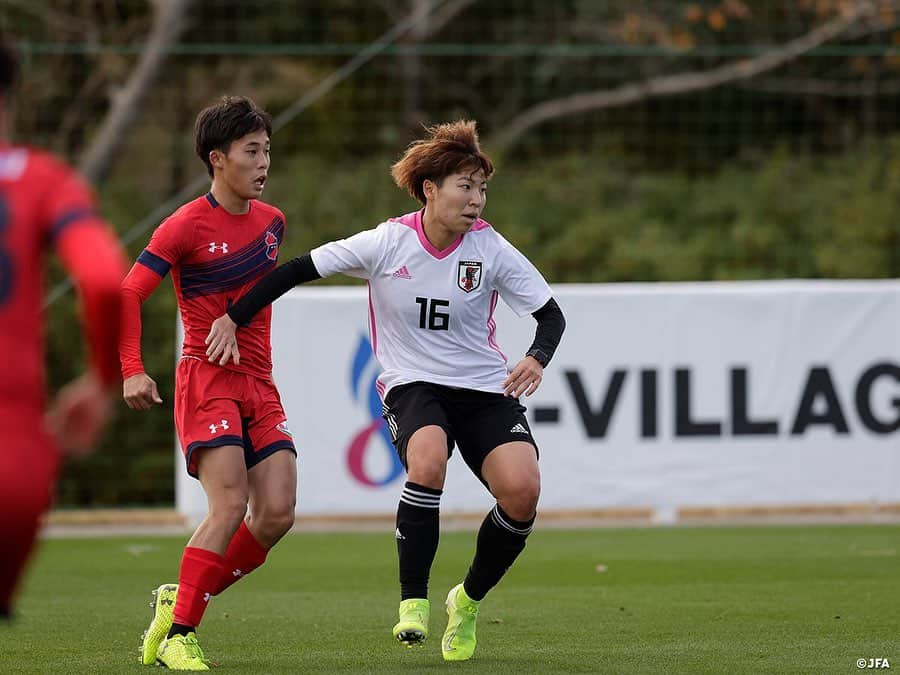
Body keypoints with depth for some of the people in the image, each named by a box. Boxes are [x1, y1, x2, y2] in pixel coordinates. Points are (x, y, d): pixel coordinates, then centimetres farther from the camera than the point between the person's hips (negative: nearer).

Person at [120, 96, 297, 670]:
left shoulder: (272, 221, 11)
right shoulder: (187, 226, -8)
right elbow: (128, 294, -10)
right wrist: (132, 371, -20)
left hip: (259, 386, 7)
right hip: (206, 380, -6)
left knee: (277, 514, -6)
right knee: (230, 507, -19)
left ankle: (180, 599, 11)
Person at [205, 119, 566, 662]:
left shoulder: (491, 249, -6)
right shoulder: (387, 243, -9)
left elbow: (551, 314, 2)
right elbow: (298, 270, -1)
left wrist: (536, 361, -19)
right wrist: (233, 319, -1)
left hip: (485, 388, 2)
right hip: (413, 386, -2)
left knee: (522, 490, -21)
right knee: (428, 460, -36)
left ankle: (470, 600, 6)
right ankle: (413, 602, -22)